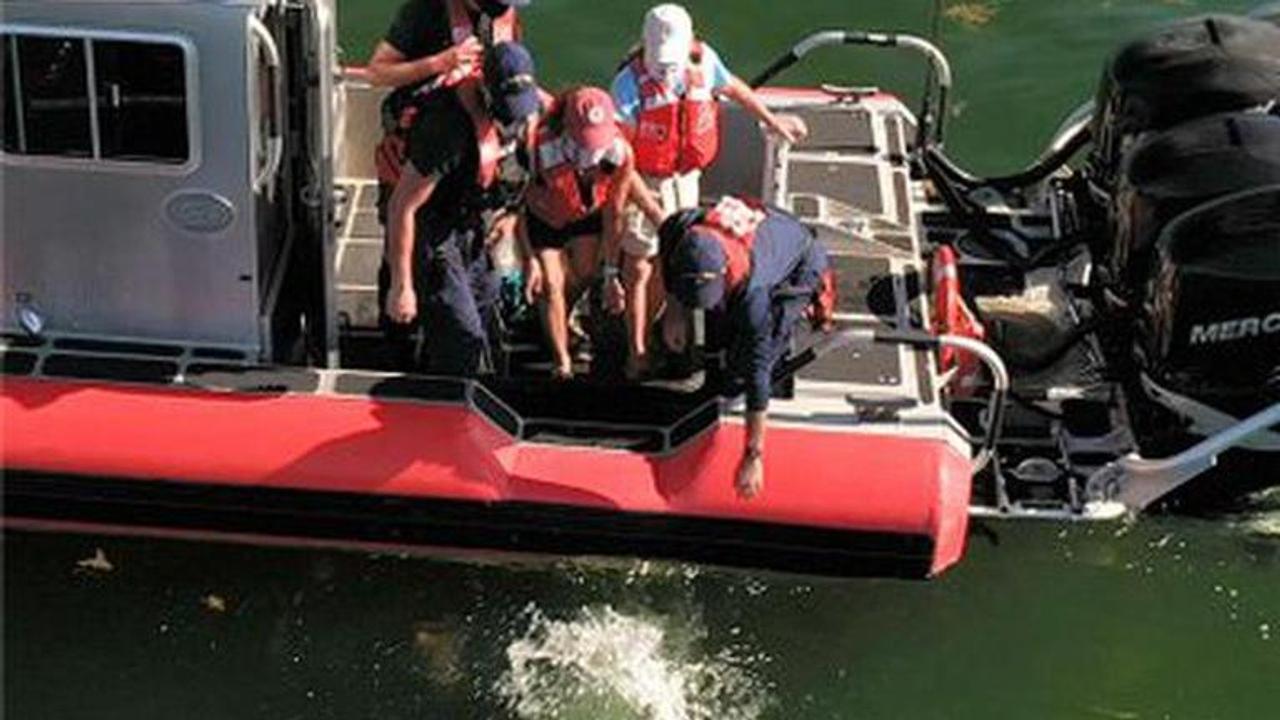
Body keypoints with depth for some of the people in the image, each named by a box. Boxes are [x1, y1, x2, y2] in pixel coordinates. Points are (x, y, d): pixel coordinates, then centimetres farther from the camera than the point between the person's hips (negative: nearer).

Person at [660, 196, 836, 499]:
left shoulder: (752, 293, -45)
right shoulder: (683, 228, -35)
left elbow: (757, 373, -41)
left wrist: (753, 456, -38)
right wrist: (674, 309, -8)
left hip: (799, 266, -6)